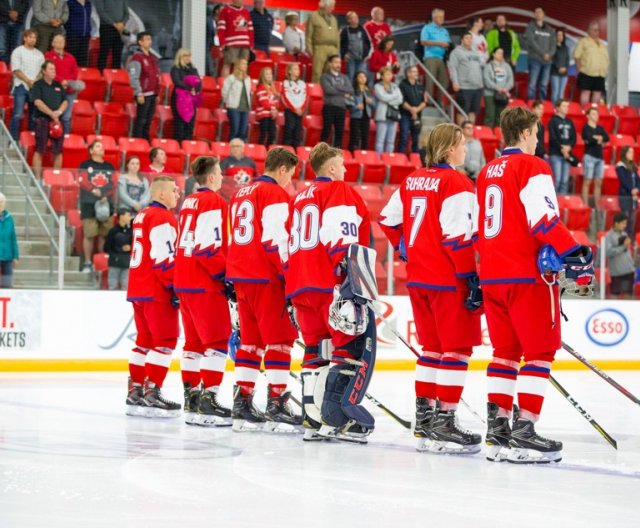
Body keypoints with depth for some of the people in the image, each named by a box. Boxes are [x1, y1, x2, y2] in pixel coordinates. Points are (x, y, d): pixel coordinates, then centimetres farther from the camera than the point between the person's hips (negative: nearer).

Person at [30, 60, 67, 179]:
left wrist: (59, 112, -9)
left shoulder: (58, 86, 18)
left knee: (58, 151, 2)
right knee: (40, 150, -7)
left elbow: (65, 102, 13)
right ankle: (37, 177, -7)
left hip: (57, 120, 5)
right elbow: (37, 102, -10)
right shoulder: (38, 85, 2)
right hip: (42, 120, -5)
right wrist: (52, 114, -17)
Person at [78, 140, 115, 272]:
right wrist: (94, 191, -20)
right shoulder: (85, 165, 6)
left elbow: (112, 184, 9)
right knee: (89, 234, -6)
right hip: (89, 204, -3)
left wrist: (105, 196, -8)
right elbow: (82, 181, -5)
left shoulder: (109, 167, 16)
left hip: (106, 204, 3)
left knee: (105, 234, 1)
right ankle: (87, 263, 0)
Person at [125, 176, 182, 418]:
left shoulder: (142, 216, 19)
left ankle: (135, 391, 16)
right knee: (165, 340, -8)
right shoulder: (163, 218, -12)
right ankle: (152, 393, -14)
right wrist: (176, 286, -16)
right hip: (156, 290, -10)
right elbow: (163, 257, -19)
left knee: (146, 340, 14)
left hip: (138, 288, 10)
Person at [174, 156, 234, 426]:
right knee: (218, 341, -9)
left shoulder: (188, 203, 16)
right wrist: (225, 275, -13)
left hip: (183, 282, 9)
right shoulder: (213, 202, -12)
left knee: (194, 340, 15)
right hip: (204, 284, -9)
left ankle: (191, 395, 17)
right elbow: (208, 247, -19)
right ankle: (208, 399, -15)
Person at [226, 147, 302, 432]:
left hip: (240, 275, 9)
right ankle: (276, 404, -9)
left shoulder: (242, 193, 18)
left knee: (251, 339, 13)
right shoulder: (275, 194, -9)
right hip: (266, 278, -9)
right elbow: (276, 239, -18)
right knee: (280, 337, -5)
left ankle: (242, 402, 11)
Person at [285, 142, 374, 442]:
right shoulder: (338, 191, 0)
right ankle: (337, 417, -16)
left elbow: (290, 245, 26)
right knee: (354, 346, -7)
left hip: (300, 285, 9)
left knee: (317, 349, 13)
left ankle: (313, 419, 8)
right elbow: (341, 236, -16)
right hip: (332, 283, -9)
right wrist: (351, 275, -22)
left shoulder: (300, 199, 25)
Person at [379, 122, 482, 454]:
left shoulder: (412, 180, 11)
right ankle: (444, 422, -7)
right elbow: (457, 237, -19)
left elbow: (388, 220, 17)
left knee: (432, 346, 17)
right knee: (457, 348, -3)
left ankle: (423, 414, 19)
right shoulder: (456, 184, -13)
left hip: (417, 277, 8)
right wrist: (472, 277, -15)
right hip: (448, 280, -8)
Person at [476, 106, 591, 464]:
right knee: (540, 351, -3)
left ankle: (497, 429, 10)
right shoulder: (532, 167, -8)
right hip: (527, 274, -8)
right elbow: (544, 219, -19)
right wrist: (575, 253, -16)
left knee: (505, 350, 13)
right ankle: (523, 433, -9)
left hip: (492, 276, 8)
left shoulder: (488, 172, 17)